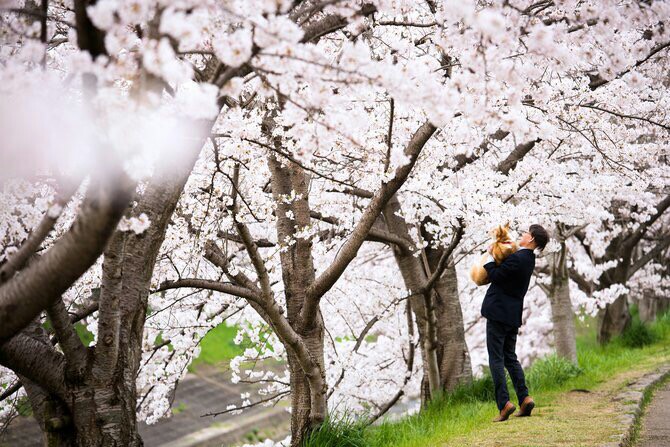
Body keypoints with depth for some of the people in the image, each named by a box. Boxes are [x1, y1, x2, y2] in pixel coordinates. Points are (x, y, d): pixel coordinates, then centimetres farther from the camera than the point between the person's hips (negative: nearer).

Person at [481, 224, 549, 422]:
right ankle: (524, 399, 6)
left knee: (496, 358, -5)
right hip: (513, 314, 9)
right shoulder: (528, 258, 11)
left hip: (499, 312, -9)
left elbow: (495, 276, -17)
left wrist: (491, 257, -5)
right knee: (510, 357, 15)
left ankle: (504, 403, -10)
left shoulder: (517, 258, -19)